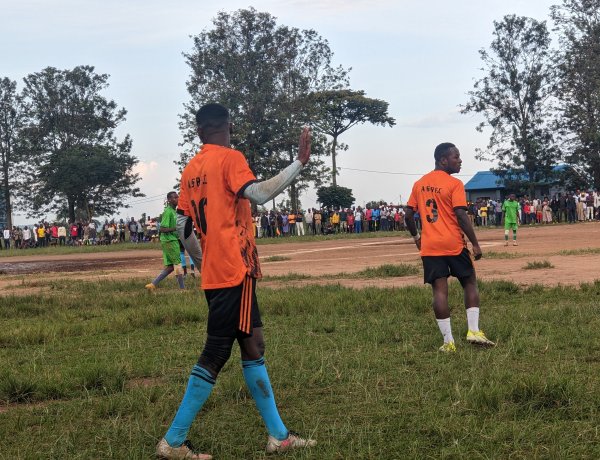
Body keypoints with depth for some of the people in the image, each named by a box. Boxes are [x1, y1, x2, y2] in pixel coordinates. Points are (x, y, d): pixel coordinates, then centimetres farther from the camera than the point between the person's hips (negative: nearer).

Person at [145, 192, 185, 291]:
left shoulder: (174, 211, 15)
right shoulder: (168, 212, -14)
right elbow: (162, 229, -20)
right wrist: (176, 228, -27)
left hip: (173, 240, 10)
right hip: (169, 241, -10)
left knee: (170, 266, 7)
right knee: (178, 263, -7)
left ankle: (153, 284, 8)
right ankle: (182, 288, -3)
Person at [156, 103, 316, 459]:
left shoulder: (191, 169, 14)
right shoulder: (230, 159, -9)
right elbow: (259, 194, -26)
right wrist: (301, 162, -24)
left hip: (215, 272, 9)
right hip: (234, 270, -9)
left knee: (253, 346, 13)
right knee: (215, 355, -4)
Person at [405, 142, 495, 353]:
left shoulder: (419, 184, 9)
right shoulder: (454, 184, -8)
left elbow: (409, 215, 9)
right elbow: (461, 216, -15)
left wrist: (416, 236, 24)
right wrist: (475, 244, -11)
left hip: (429, 247, 4)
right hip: (454, 244, -4)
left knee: (440, 290, 1)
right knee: (470, 284, 12)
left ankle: (448, 341, -1)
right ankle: (474, 331, 3)